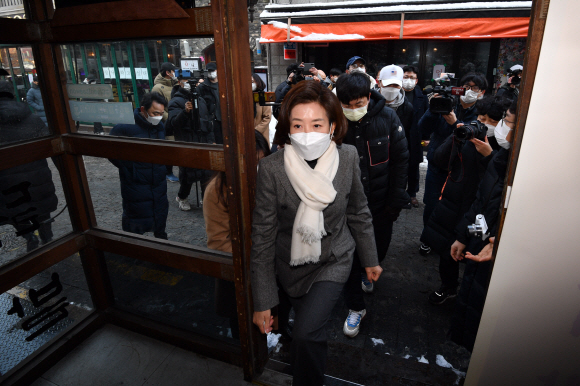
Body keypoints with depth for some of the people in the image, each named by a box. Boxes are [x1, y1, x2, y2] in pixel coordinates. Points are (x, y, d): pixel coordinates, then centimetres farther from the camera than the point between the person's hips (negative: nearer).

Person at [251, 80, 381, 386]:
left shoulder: (348, 158, -17)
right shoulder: (271, 168, -24)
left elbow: (358, 213, -1)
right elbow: (263, 237, -18)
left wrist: (370, 259, 9)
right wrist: (262, 301, -14)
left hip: (334, 260, 0)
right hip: (290, 264, 1)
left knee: (305, 334, -16)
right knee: (310, 329, 24)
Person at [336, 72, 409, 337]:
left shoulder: (387, 117, -10)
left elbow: (400, 159, -2)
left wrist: (396, 200, -4)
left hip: (381, 202, 2)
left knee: (379, 248, 19)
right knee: (351, 255, 6)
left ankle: (368, 272, 55)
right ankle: (355, 307, 27)